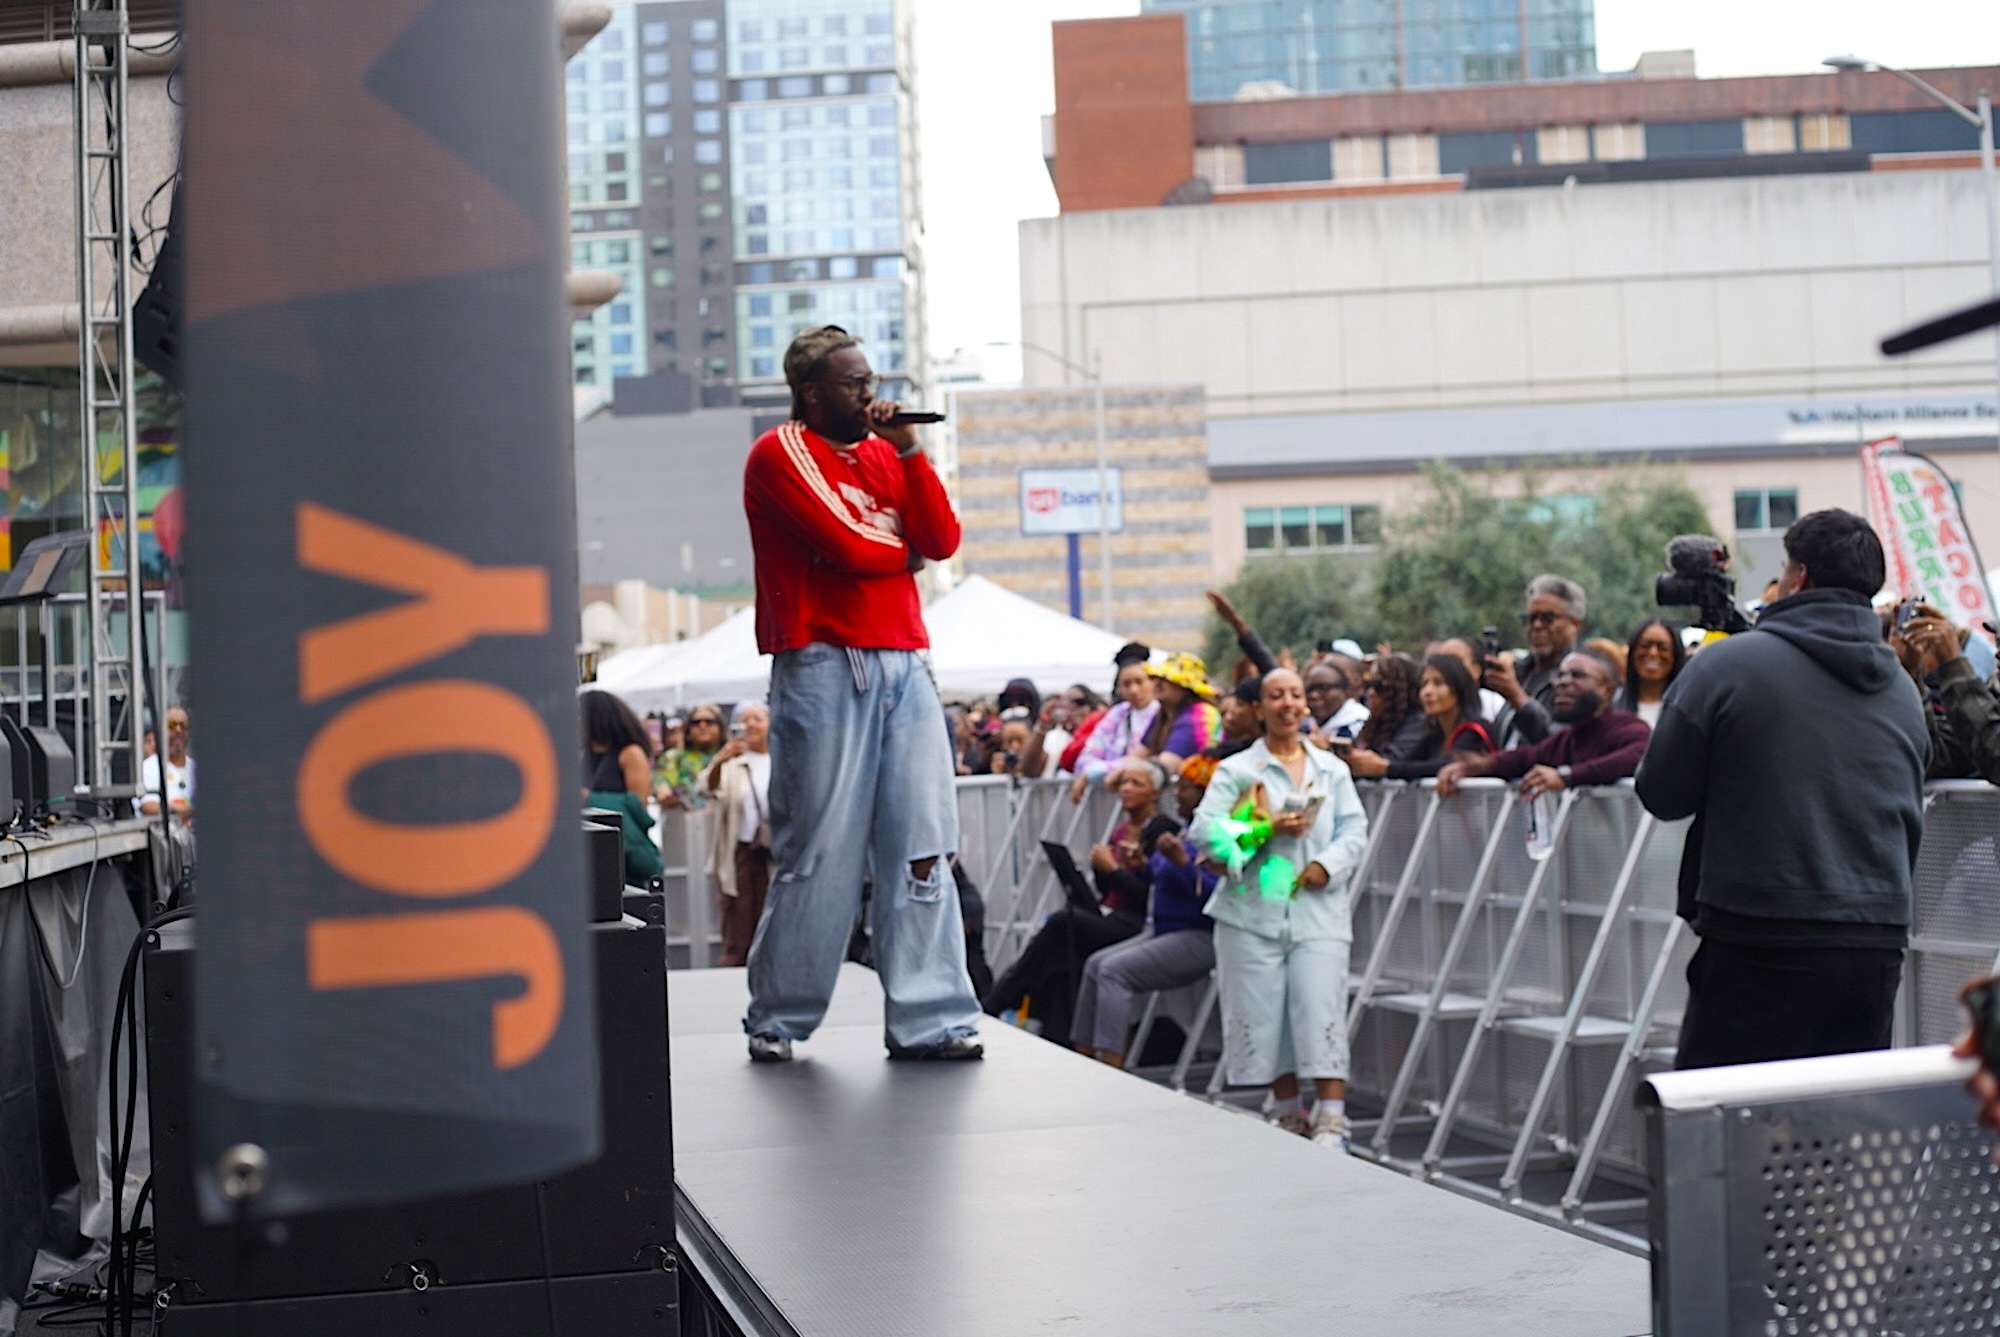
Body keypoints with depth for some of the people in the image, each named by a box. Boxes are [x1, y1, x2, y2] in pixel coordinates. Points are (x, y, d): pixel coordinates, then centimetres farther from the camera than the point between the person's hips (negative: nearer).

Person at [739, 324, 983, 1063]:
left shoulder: (884, 453, 20)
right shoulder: (780, 454, 0)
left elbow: (943, 540, 7)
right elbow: (844, 543, -11)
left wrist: (911, 452, 0)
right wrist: (904, 553, 7)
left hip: (903, 666, 6)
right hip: (825, 669, -6)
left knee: (921, 849, 0)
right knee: (821, 851, -4)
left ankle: (928, 1020, 1)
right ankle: (778, 1021, 7)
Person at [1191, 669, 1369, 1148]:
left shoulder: (1332, 769, 14)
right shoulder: (1236, 770, 5)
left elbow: (1355, 828, 7)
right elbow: (1204, 828, -7)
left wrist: (1328, 864, -11)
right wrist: (1266, 829, -16)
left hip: (1317, 909, 1)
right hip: (1253, 913, -1)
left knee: (1321, 1013, -9)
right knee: (1262, 1016, 3)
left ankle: (1331, 1119, -9)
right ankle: (1288, 1115, 18)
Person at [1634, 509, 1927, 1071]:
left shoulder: (1728, 663, -7)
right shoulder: (1902, 691, 12)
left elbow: (1661, 793, 1)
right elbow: (1911, 821, 19)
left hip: (1760, 945, -5)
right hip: (1877, 947, 6)